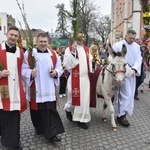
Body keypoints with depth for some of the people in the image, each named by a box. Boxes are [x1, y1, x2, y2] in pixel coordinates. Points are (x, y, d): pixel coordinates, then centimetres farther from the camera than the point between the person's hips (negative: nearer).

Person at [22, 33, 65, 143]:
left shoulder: (54, 54, 7)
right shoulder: (29, 54, 1)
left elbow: (59, 68, 11)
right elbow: (23, 69, 0)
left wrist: (56, 72, -10)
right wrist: (30, 73, -19)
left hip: (49, 88, 1)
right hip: (35, 88, 0)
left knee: (50, 110, -4)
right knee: (37, 109, 11)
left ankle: (51, 133, 2)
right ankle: (39, 127, 34)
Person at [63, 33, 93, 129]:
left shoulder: (87, 49, 11)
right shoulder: (69, 49, -4)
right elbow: (66, 63, -14)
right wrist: (73, 52, -21)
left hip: (85, 77, 5)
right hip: (75, 78, -4)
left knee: (85, 98, 5)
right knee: (74, 97, 5)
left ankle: (82, 119, 17)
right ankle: (68, 109, 39)